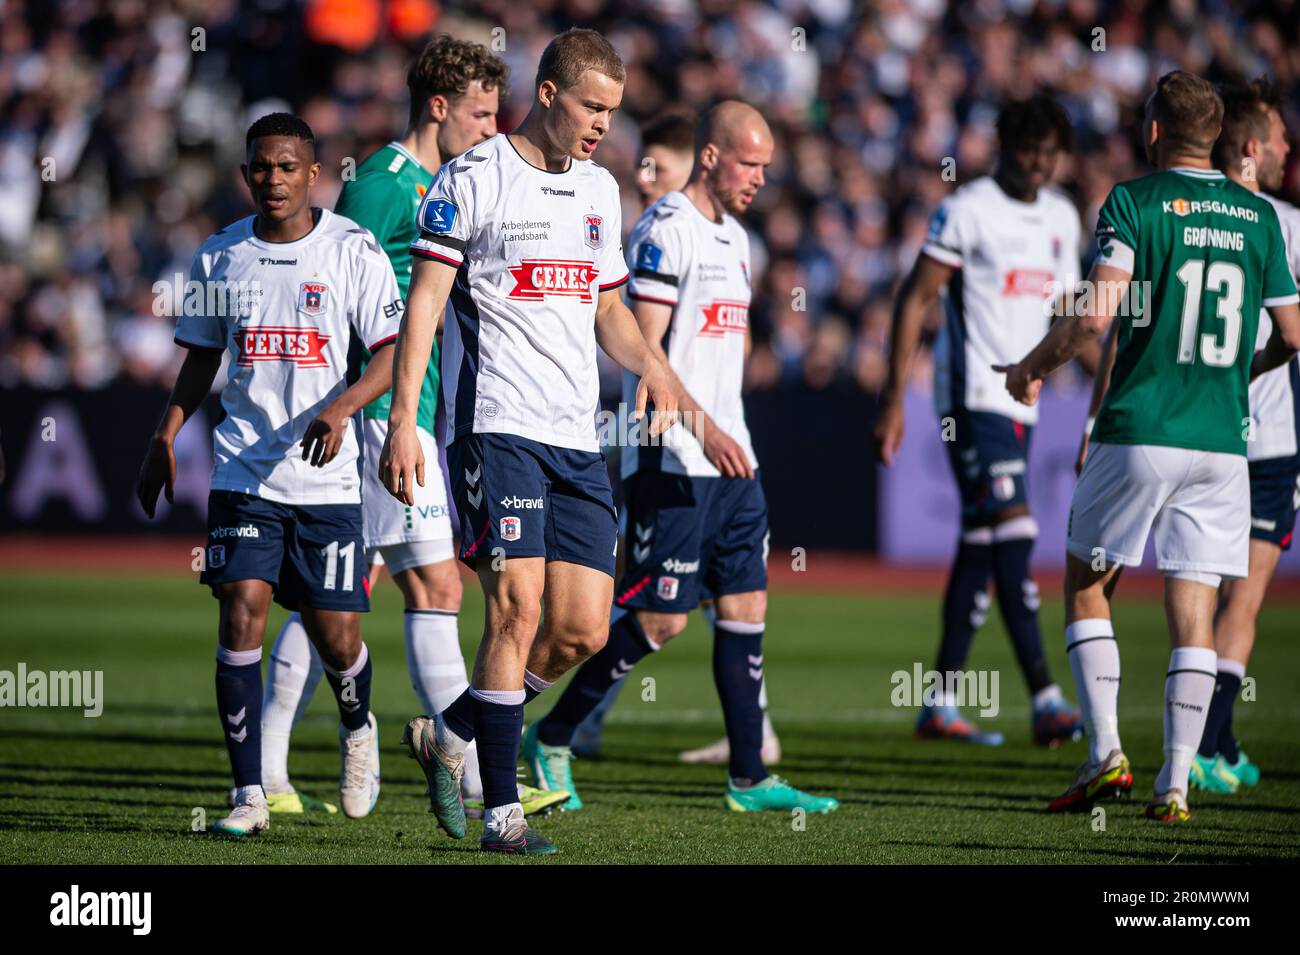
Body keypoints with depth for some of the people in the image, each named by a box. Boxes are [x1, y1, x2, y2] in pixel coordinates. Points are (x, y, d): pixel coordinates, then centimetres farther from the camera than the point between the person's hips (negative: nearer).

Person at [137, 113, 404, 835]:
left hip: (327, 477, -2)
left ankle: (358, 730, 34)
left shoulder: (353, 251, -3)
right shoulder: (219, 256, 7)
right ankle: (249, 795, -9)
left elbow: (390, 354, -6)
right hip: (243, 471, 2)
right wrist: (165, 437, 10)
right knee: (241, 610, -13)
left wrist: (340, 407, -23)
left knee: (335, 635, -1)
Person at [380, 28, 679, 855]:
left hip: (577, 439, 7)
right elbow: (424, 301, -6)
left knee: (583, 631, 1)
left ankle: (449, 733, 21)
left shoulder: (599, 189, 16)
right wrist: (402, 422, -13)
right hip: (495, 425, -7)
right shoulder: (472, 180, -4)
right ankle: (502, 812, -10)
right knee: (518, 607, -15)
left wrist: (648, 364, 8)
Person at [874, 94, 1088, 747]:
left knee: (980, 547, 9)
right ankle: (1046, 702, -22)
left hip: (1021, 400, 8)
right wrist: (893, 398, -13)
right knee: (1013, 534, -17)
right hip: (972, 394, -8)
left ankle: (942, 706, 15)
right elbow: (914, 300, -8)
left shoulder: (1062, 218, 14)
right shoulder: (967, 211, -8)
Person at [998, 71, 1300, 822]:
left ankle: (1106, 751, 1)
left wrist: (1033, 368, 0)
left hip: (1139, 432, -3)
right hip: (1222, 440, 3)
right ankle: (1176, 784, -2)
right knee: (1195, 610, 4)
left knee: (1087, 584, 12)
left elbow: (1099, 312, -16)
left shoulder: (1135, 202, -5)